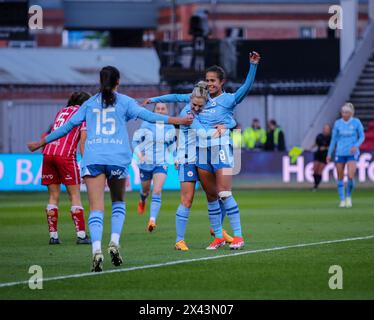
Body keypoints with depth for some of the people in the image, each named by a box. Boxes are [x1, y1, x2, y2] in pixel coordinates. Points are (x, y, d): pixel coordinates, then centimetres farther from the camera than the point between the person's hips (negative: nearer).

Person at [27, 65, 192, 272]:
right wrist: (176, 121, 0)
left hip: (93, 159, 0)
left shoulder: (90, 103, 15)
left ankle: (96, 249, -25)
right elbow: (147, 116, -3)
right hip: (117, 159, 0)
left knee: (96, 208, -6)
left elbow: (67, 126, 17)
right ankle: (114, 242, 2)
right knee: (118, 202, 20)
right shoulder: (124, 101, 9)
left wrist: (41, 143, 27)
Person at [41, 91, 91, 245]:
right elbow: (83, 136, -4)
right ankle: (81, 235, -5)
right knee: (75, 195, 0)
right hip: (65, 155, -5)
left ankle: (53, 235, 6)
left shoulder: (62, 111, 23)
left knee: (53, 196, 9)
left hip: (48, 153, 5)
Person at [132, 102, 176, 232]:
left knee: (157, 191, -17)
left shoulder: (170, 128, 1)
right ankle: (142, 201, 56)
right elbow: (135, 140, -2)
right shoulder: (146, 125, -7)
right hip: (146, 163, 0)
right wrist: (140, 155, -16)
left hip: (161, 164, 0)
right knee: (145, 189, 18)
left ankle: (152, 220, -21)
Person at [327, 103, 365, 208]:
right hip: (340, 153, 2)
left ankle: (348, 196, 10)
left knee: (350, 176, -15)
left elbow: (362, 136, 4)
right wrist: (329, 154, 8)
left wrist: (356, 146, -15)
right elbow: (334, 139, 9)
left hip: (352, 153, -2)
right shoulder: (337, 123, 1)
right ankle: (342, 200, 16)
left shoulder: (356, 122, -3)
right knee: (340, 178, 3)